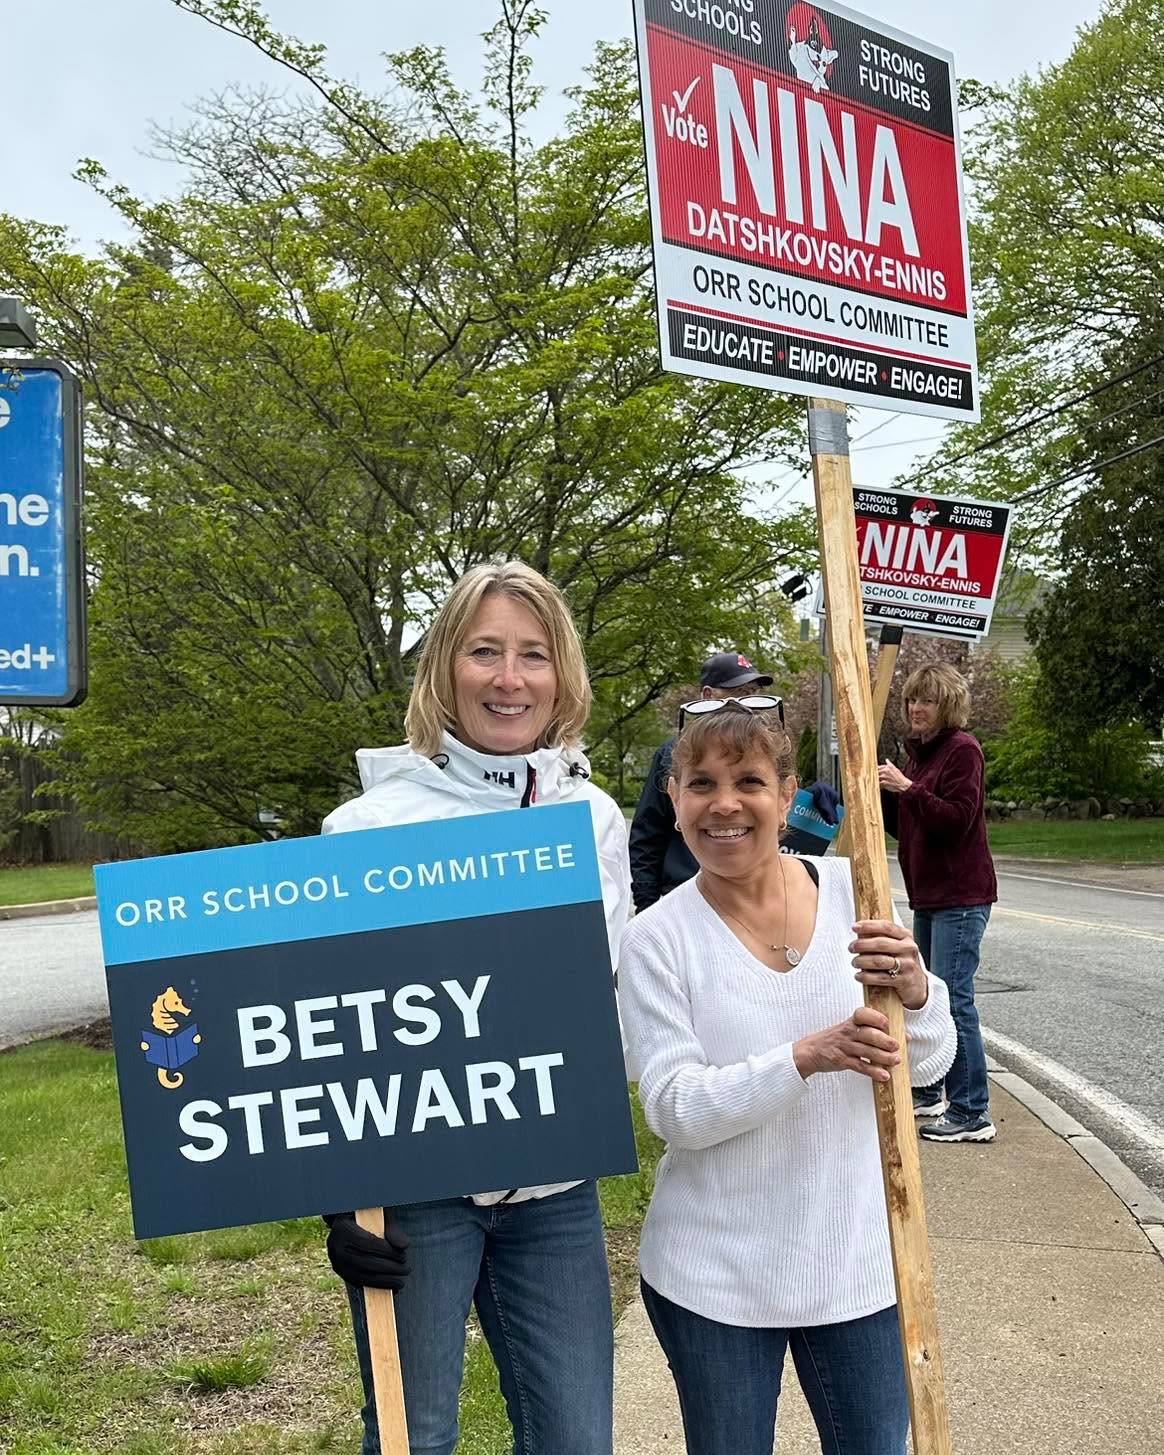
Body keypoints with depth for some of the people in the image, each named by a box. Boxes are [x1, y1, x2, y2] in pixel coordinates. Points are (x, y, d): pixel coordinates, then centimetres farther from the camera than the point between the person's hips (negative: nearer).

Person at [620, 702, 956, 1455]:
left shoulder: (851, 890, -4)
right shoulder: (658, 936, -11)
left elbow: (930, 1063, 0)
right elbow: (673, 1109, -17)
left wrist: (916, 991, -23)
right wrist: (806, 1057, -31)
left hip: (859, 1259, 2)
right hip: (713, 1276, -2)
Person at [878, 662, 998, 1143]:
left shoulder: (962, 749, -11)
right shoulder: (919, 751, 16)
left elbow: (957, 820, -20)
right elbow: (902, 825, 17)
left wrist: (907, 788, -23)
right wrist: (882, 791, 2)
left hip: (960, 896, -10)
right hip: (929, 895, 10)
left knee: (953, 998, -10)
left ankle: (972, 1114, -4)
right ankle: (926, 1094, 29)